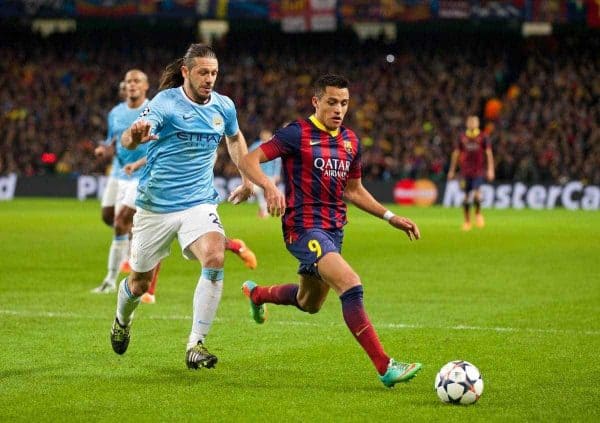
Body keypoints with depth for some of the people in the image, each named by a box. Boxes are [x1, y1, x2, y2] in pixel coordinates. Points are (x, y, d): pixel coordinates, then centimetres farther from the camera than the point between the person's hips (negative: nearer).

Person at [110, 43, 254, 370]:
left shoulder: (224, 107, 1)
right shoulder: (166, 102, -14)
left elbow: (235, 138, 26)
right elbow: (128, 140, -30)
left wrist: (247, 178, 21)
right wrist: (135, 135, -54)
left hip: (199, 202, 2)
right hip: (156, 205, -2)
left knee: (214, 258, -26)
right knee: (141, 281, 10)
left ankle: (196, 345, -21)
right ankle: (122, 320, 47)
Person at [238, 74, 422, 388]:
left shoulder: (350, 141, 10)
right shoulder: (297, 134, -10)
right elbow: (249, 160, -13)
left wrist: (390, 217, 14)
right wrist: (269, 186, -32)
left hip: (334, 230, 8)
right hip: (304, 229, -8)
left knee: (309, 304, 24)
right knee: (351, 286, -26)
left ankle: (256, 293, 54)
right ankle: (385, 367, -27)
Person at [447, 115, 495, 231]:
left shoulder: (483, 137, 1)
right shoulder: (462, 138, 6)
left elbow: (489, 153, 0)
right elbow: (455, 154, 12)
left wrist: (490, 169, -8)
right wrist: (452, 170, 11)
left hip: (479, 171, -2)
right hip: (465, 171, 2)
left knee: (476, 193, -17)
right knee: (466, 196, 2)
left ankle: (478, 213, 10)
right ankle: (467, 221, 15)